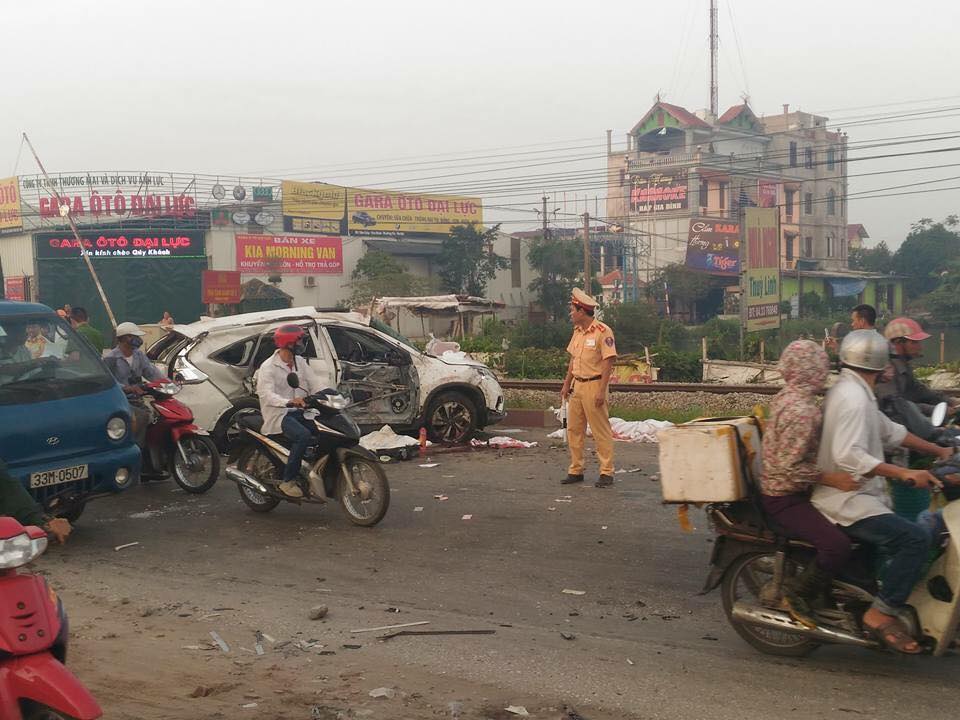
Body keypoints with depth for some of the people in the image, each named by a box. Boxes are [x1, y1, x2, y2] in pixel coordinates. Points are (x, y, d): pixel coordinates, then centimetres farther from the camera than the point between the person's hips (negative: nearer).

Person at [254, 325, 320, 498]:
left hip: (298, 411, 7)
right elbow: (266, 394, -25)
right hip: (278, 415, -7)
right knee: (304, 435, -33)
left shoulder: (300, 362, 12)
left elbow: (314, 386, 7)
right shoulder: (269, 367, -11)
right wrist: (289, 402, -43)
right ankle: (288, 481, -23)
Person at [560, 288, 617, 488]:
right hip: (577, 385, 8)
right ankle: (576, 471, 18)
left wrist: (601, 390, -19)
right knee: (574, 430, 9)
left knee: (601, 431, -3)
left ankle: (607, 473, 2)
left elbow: (608, 362, -15)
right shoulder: (578, 331, 13)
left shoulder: (603, 332, -12)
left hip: (594, 385, -8)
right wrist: (566, 384, 17)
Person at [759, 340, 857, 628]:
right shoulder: (802, 412, -25)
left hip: (775, 487, 11)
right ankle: (796, 594, -6)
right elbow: (789, 466, -28)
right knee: (838, 546, -26)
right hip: (785, 499, -11)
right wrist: (832, 478, -26)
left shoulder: (785, 397, 6)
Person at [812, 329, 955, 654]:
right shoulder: (853, 397, -19)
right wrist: (903, 473, -33)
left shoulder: (854, 392, 14)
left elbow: (890, 431, 24)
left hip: (854, 496, 11)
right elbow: (848, 455, -30)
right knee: (916, 539, -24)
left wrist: (938, 450, 25)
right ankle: (881, 614, -18)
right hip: (846, 502, -11)